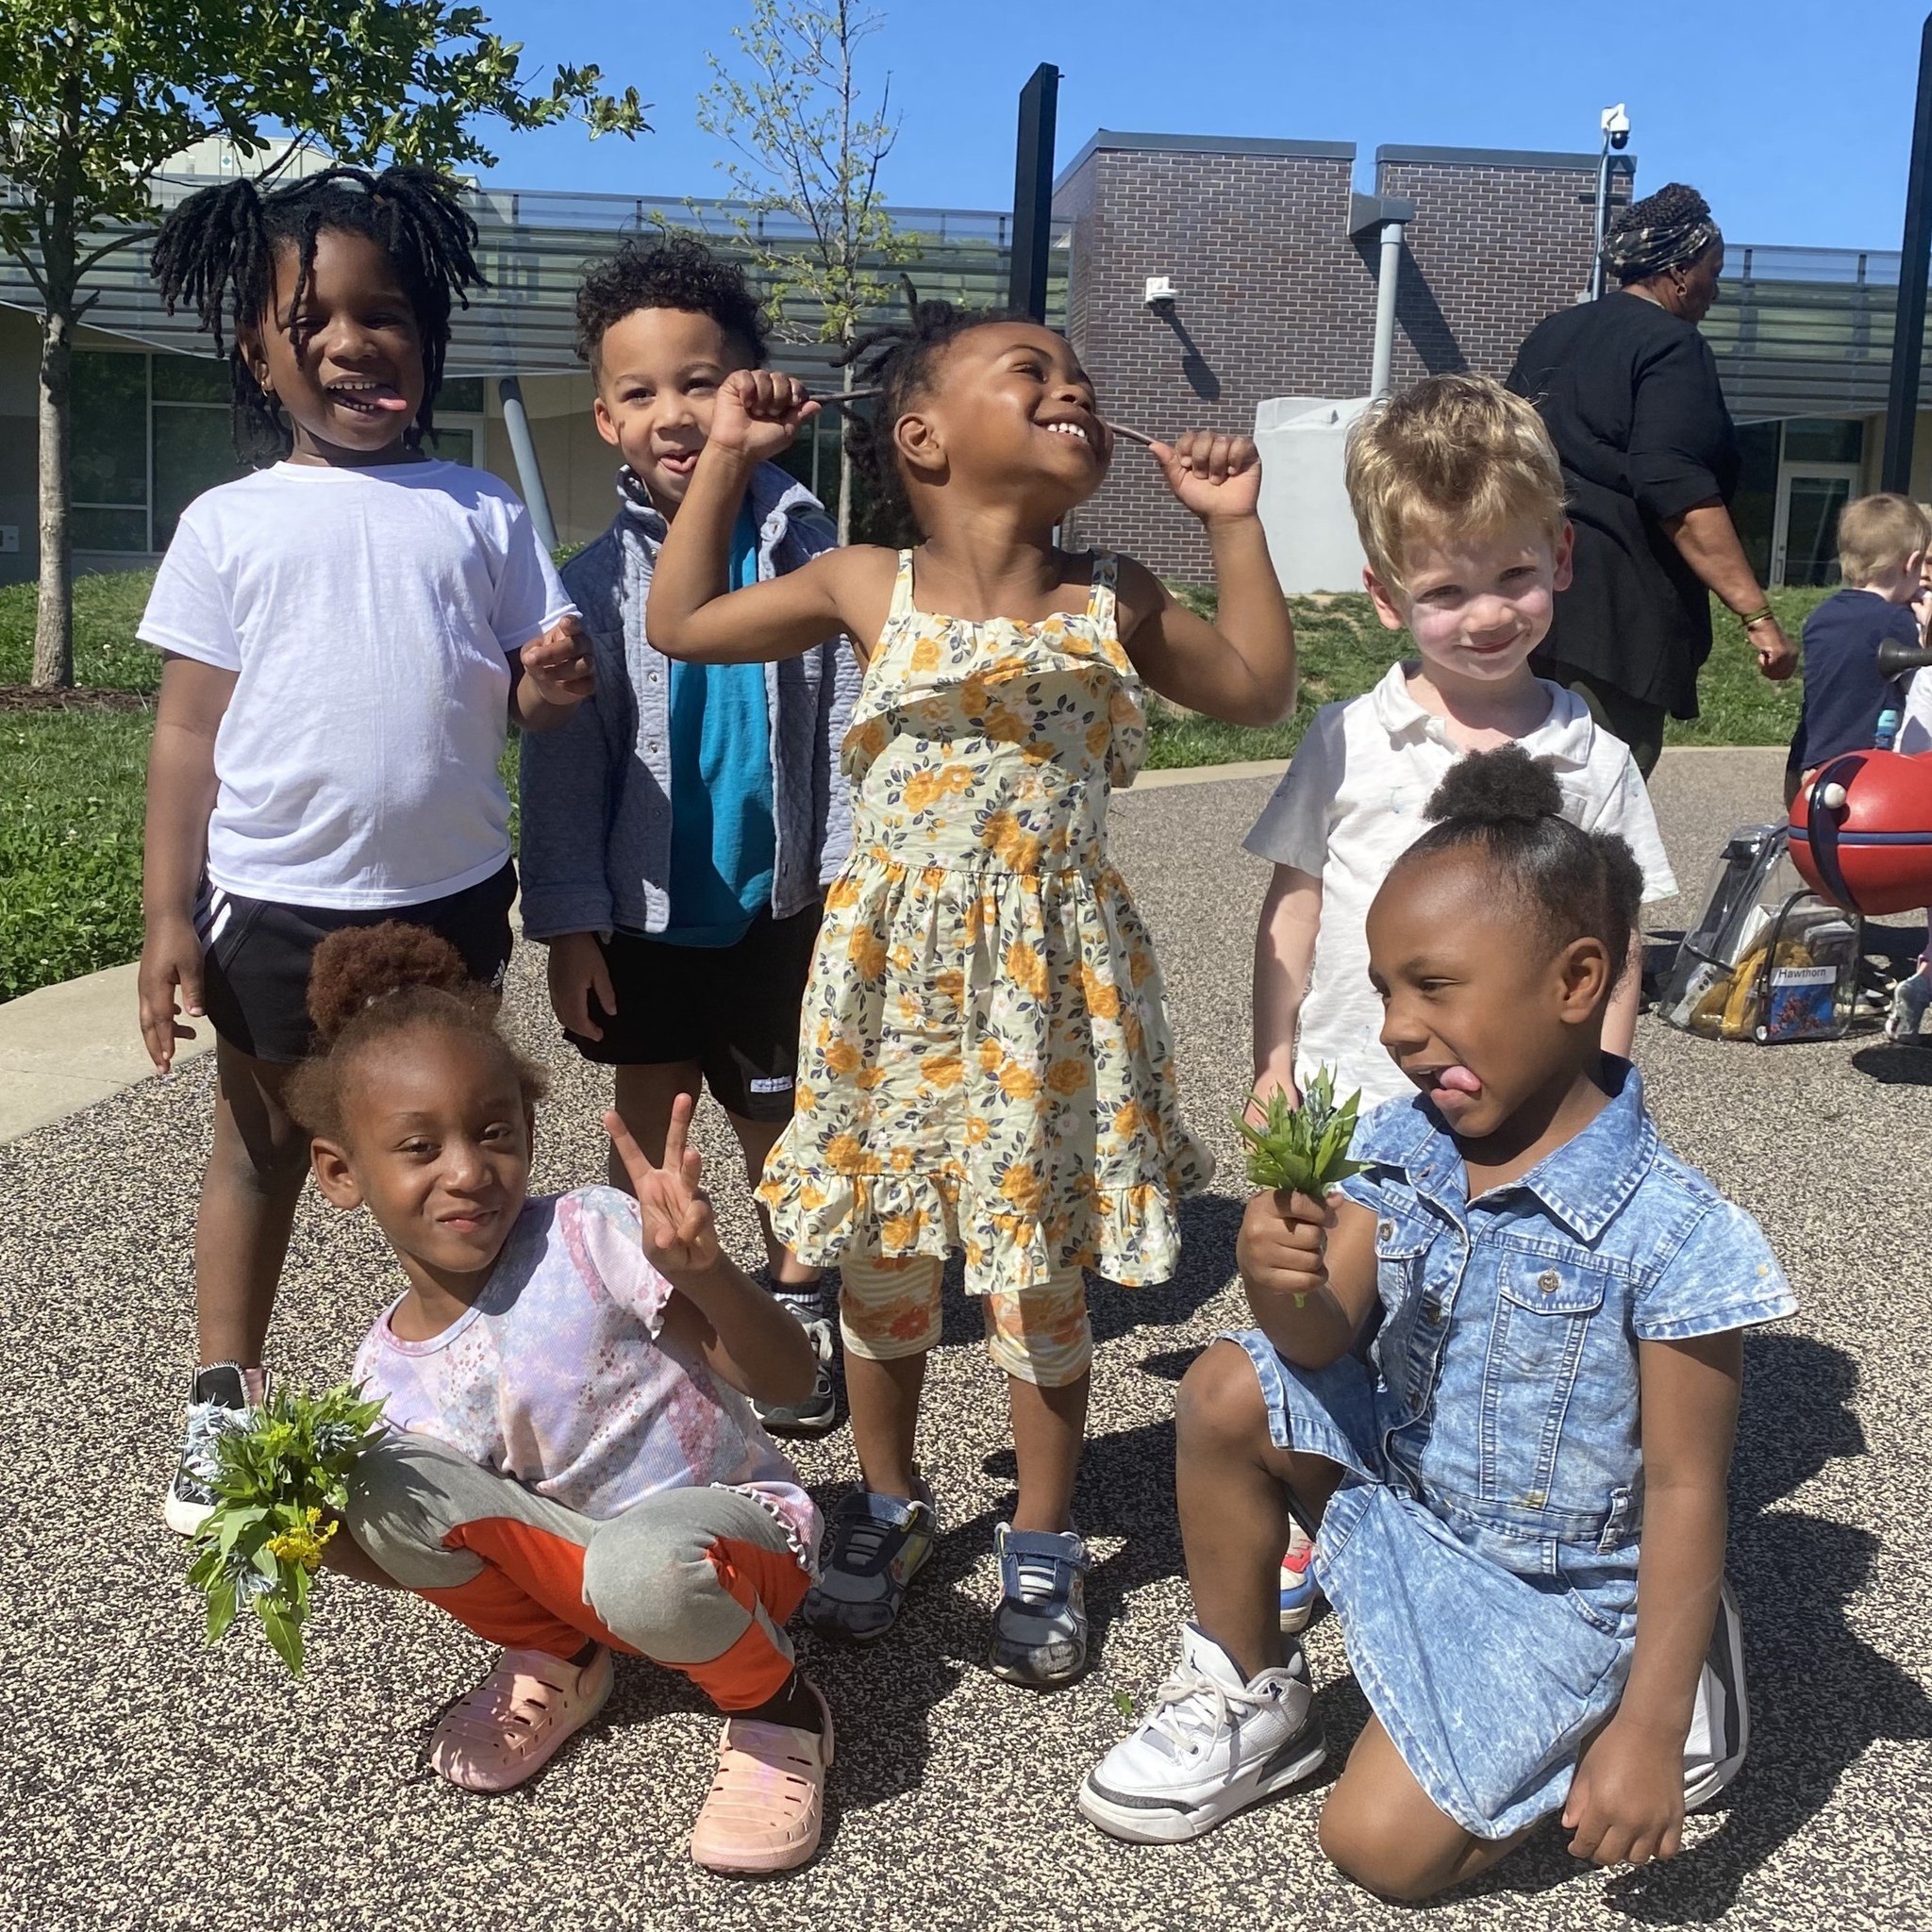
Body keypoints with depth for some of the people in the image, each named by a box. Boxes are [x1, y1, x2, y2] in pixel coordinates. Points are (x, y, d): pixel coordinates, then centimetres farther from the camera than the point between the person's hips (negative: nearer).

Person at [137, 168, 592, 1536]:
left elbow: (525, 695, 6)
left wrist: (552, 687, -19)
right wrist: (168, 917, -5)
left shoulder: (482, 513, 2)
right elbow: (189, 729, -1)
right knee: (260, 1152, 14)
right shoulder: (232, 524, -2)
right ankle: (225, 1408, 29)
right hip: (276, 903, -1)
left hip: (451, 897, 1)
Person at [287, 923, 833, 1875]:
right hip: (563, 1555, 4)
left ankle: (775, 1711, -5)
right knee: (388, 1481, -19)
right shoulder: (388, 1375, -5)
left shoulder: (588, 1234, -20)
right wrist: (328, 1537, -14)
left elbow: (787, 1377, -22)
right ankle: (552, 1661, 7)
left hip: (728, 1523, -4)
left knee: (639, 1564, -40)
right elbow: (433, 1554, 6)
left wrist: (702, 1272, -42)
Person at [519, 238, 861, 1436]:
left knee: (779, 1117, 14)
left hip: (776, 908, 0)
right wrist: (570, 923, -6)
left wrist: (844, 897, -6)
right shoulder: (596, 582, -5)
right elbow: (563, 766, -3)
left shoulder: (808, 557, -6)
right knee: (650, 1120, 14)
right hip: (643, 913, 1)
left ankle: (794, 1304, 35)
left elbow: (844, 736, -3)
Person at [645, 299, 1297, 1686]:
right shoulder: (869, 588, 1)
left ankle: (1044, 1545, 27)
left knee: (1041, 1273, 7)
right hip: (895, 970, 1)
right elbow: (681, 625, 4)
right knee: (883, 1262, 13)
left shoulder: (1110, 602, 3)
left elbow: (1261, 691, 7)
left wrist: (1233, 524, 3)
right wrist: (728, 461, 1)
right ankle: (891, 1502, 36)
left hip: (1051, 973, 0)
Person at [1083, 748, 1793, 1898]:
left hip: (1553, 1592, -5)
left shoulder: (1672, 1236, -26)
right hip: (1401, 1499, 5)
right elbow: (1325, 1343, -10)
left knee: (1383, 1845, -12)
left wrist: (1647, 1730, -20)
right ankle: (1252, 1699, 7)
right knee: (1229, 1391, -14)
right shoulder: (1400, 1148, -9)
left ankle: (1616, 1705, 13)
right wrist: (1283, 1286, -35)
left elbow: (1684, 1490, -21)